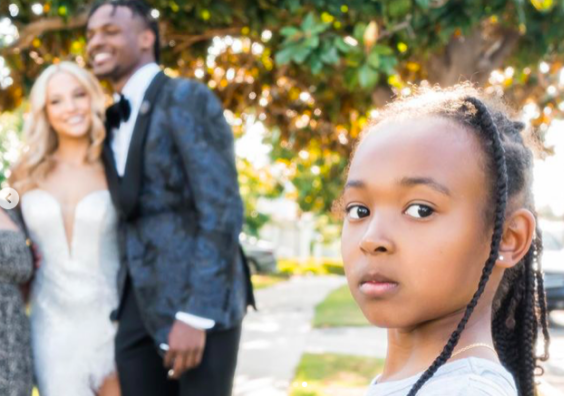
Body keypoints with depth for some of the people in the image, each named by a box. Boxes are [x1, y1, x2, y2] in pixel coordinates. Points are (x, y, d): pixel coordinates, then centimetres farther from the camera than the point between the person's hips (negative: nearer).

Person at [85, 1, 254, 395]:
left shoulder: (188, 99, -8)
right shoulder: (113, 122, 16)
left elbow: (223, 211, -16)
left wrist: (195, 314, -21)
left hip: (198, 302, -7)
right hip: (139, 304, 7)